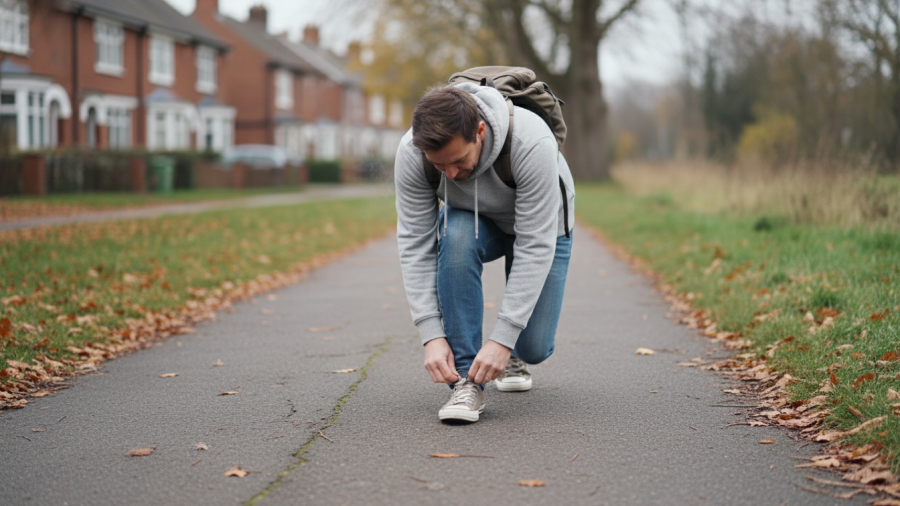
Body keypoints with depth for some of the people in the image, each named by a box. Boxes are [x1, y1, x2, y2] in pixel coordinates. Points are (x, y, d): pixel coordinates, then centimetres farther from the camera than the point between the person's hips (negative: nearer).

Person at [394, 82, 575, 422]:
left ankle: (515, 355, 28)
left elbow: (536, 247, -39)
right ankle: (466, 380, -26)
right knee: (457, 237, -36)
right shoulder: (411, 153, -32)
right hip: (476, 219, 2)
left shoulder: (531, 142, -42)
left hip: (541, 223, -1)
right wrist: (432, 336, -34)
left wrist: (503, 339, -41)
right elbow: (415, 244, -27)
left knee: (534, 347, -12)